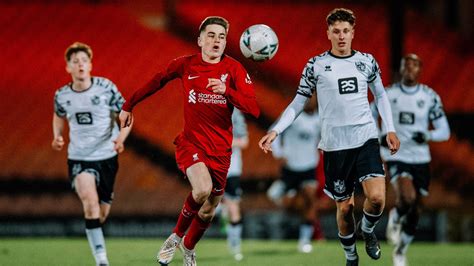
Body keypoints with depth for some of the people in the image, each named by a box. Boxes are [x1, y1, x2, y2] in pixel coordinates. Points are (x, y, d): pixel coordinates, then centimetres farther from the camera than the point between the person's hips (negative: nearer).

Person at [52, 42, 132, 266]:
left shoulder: (106, 88, -9)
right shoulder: (62, 95, -2)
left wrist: (120, 138, -20)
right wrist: (57, 137, 2)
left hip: (107, 156, 1)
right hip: (79, 157, -1)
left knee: (102, 212, 10)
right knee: (90, 199, -25)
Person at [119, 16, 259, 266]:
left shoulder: (233, 69, -5)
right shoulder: (185, 65, -2)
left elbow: (253, 109, -13)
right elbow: (157, 81, 15)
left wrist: (226, 91, -30)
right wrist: (128, 106, 22)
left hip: (220, 149, 2)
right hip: (191, 142, -2)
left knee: (208, 211, 11)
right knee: (202, 189, -30)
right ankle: (176, 236, -3)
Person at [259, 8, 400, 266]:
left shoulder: (367, 61, 6)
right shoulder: (316, 65, 0)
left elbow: (380, 95, 19)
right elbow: (298, 102, 4)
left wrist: (390, 129, 11)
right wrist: (275, 131, -7)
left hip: (366, 138, 1)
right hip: (335, 145, -1)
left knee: (377, 197, -18)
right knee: (344, 207, 4)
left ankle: (367, 230, 15)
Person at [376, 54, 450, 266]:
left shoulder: (430, 97, 0)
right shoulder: (388, 94, -1)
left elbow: (444, 131, 2)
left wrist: (427, 135, -18)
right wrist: (379, 137, -6)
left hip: (420, 159, 2)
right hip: (396, 156, -2)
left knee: (414, 210, 7)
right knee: (407, 197, -28)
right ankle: (395, 218, 7)